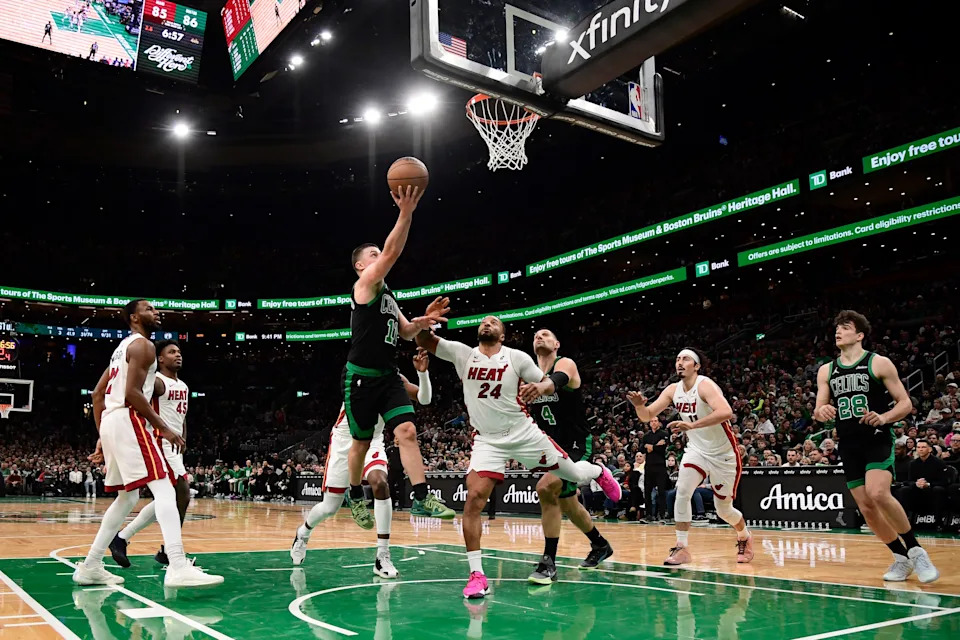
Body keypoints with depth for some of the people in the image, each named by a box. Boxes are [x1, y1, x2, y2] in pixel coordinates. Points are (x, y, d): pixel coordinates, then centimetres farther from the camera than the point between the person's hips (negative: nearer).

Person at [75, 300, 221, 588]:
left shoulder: (123, 346, 24)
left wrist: (103, 437, 24)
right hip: (128, 421, -10)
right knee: (164, 490, -18)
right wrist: (164, 428, -14)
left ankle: (90, 566, 23)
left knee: (127, 498, 19)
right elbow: (132, 393, -18)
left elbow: (98, 393, 25)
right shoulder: (142, 345, -6)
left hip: (111, 423, 10)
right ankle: (178, 568, -30)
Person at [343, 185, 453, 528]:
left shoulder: (387, 295, 18)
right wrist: (405, 213, -32)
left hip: (388, 375, 7)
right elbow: (392, 253, -23)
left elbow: (406, 332, 20)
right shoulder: (365, 284, -6)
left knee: (407, 431, -8)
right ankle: (355, 496, 27)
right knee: (361, 442, 6)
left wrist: (423, 320, -1)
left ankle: (422, 498, -11)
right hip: (360, 376, -7)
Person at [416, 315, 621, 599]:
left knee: (575, 475, 11)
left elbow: (550, 383, -1)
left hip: (525, 434, 0)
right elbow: (424, 341, -4)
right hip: (487, 441, 1)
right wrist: (426, 319, -26)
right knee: (473, 499, -17)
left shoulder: (517, 357, -6)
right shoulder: (462, 353, -1)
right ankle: (477, 575, -7)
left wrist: (540, 387, -25)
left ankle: (598, 472, 50)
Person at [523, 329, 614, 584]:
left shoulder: (565, 364, -13)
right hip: (553, 448, 8)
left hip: (576, 445, -8)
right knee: (569, 505, 19)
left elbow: (556, 381, -39)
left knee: (546, 488, -28)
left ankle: (549, 562, -19)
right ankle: (600, 546, 45)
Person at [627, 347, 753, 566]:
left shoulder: (705, 385, -23)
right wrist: (639, 405, -27)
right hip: (697, 450, 5)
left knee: (723, 509, 7)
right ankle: (682, 548, -8)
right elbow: (646, 416, -4)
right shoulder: (673, 390, -4)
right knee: (682, 493, -17)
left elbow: (726, 412, -40)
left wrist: (692, 425, -47)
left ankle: (745, 537, 38)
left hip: (723, 454, -5)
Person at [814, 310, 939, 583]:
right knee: (866, 508, 5)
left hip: (878, 440, -5)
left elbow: (906, 403, -1)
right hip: (849, 446, 5)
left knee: (878, 494, -26)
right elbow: (818, 411, 11)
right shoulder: (826, 370, 10)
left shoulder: (879, 363, -2)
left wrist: (884, 417, -20)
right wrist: (821, 412, -14)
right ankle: (901, 557, 24)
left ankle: (915, 550, -8)